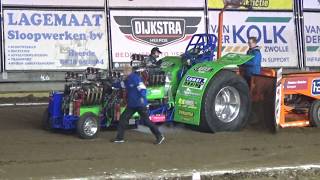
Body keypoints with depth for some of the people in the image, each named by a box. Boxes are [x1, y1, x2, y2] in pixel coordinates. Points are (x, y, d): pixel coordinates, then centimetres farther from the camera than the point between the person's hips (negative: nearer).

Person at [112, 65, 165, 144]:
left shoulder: (135, 78, -16)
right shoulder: (128, 80, 12)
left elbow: (142, 88, -26)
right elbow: (120, 84, 31)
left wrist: (142, 97, -39)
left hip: (140, 104, -9)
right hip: (131, 105, 9)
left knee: (146, 121, -5)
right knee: (123, 118, 8)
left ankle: (159, 136, 4)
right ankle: (120, 138, 14)